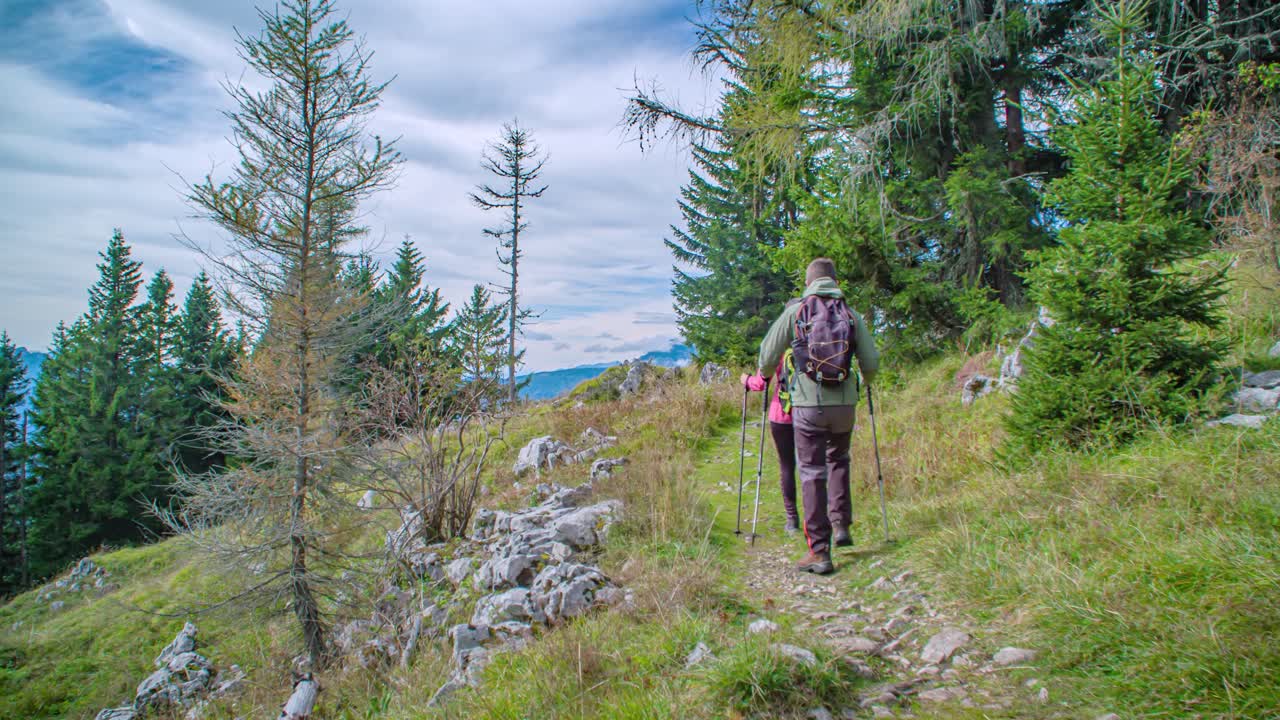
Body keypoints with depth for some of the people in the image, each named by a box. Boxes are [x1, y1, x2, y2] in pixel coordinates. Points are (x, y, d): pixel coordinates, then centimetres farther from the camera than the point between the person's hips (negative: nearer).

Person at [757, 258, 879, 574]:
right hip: (844, 403, 3)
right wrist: (863, 383, 30)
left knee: (813, 474, 1)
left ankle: (819, 551, -1)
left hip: (808, 404, -2)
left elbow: (768, 355, 2)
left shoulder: (795, 312, 0)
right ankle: (841, 525, 22)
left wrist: (765, 376, 25)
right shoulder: (852, 315, 6)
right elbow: (871, 363, 7)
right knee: (838, 461, 26)